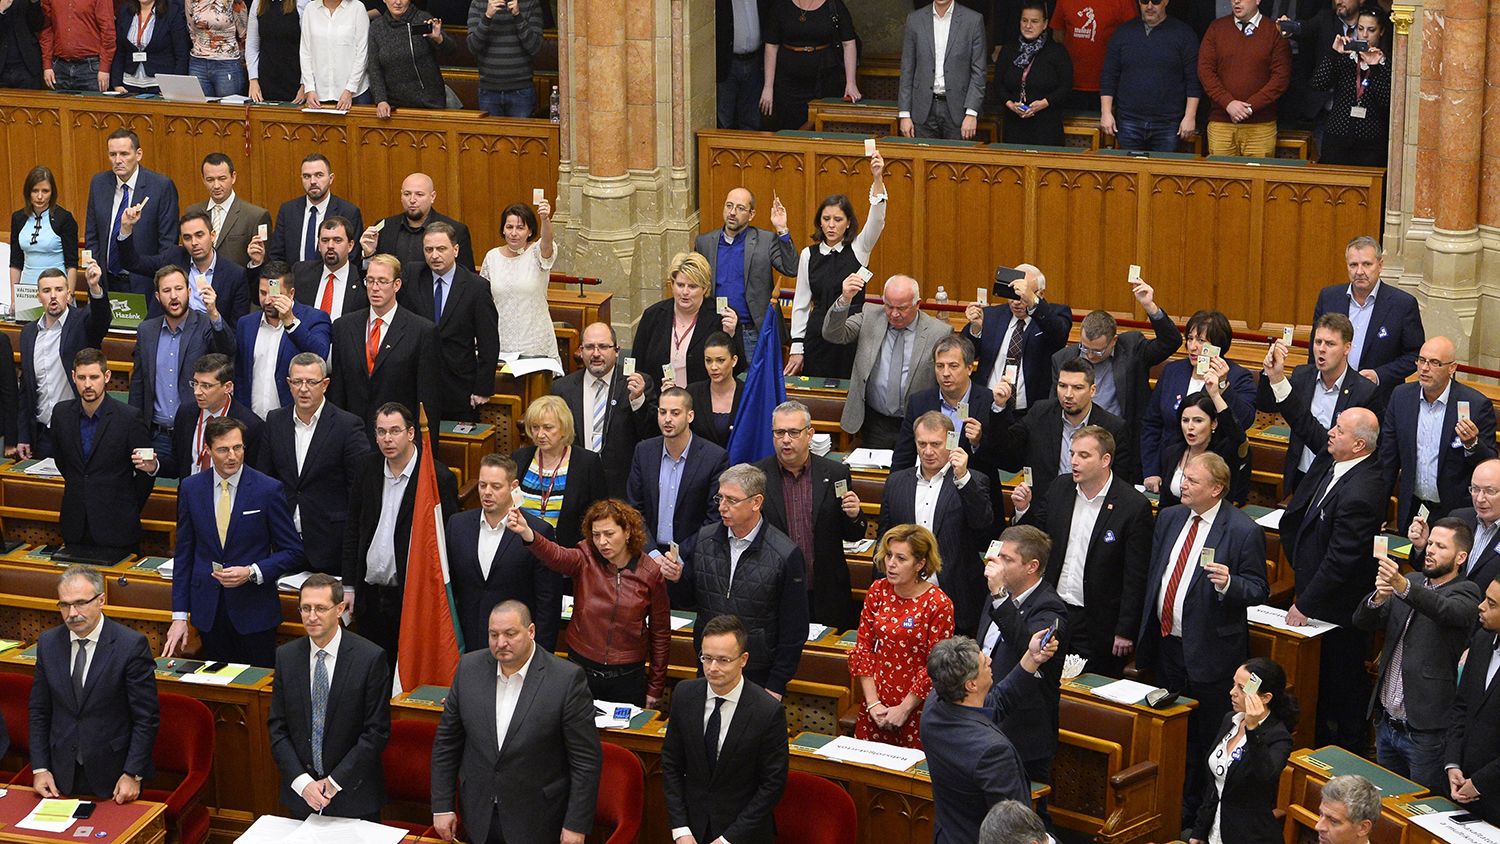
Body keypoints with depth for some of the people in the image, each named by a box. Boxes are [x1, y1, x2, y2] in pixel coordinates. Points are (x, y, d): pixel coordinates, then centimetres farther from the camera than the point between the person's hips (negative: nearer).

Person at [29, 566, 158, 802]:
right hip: (62, 777, 4)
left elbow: (147, 718, -11)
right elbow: (39, 711, 7)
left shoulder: (132, 645, -13)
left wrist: (133, 775, -14)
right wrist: (40, 768, 0)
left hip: (113, 775, -4)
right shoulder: (48, 642, 1)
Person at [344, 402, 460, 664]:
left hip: (413, 596, -5)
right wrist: (349, 586, 7)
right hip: (370, 592, 5)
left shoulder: (438, 478, -11)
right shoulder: (367, 468, 4)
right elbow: (352, 530, 10)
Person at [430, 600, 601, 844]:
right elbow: (446, 741, 6)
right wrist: (442, 806, 4)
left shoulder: (567, 678, -15)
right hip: (479, 814, 4)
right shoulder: (469, 668, -2)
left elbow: (586, 760, -12)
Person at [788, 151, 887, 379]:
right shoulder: (809, 255, 7)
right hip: (818, 337, 2)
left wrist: (878, 179, -32)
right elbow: (800, 304, 10)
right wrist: (797, 347, 5)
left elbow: (877, 220, -17)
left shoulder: (858, 249, 1)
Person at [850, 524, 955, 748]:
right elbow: (862, 647, 3)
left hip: (916, 710, -4)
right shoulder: (878, 591, 1)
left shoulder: (938, 604, -13)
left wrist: (904, 709, -11)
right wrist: (872, 703, -4)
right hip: (876, 706, 4)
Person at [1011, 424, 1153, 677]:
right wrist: (1024, 509, -8)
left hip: (1097, 623, -5)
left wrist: (1125, 632, -10)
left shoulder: (1134, 506, -13)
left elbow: (1135, 577, -10)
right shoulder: (1060, 487, 3)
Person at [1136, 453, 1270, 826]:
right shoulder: (1169, 518, 7)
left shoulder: (1244, 532, -13)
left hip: (1209, 653, -6)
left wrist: (1228, 583, -30)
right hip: (1165, 644, 6)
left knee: (1206, 738, 5)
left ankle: (1194, 812, 17)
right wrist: (1144, 635, 12)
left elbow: (1258, 590, -10)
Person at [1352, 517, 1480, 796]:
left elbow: (1447, 611, -31)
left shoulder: (1467, 592, -7)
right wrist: (1378, 597, -20)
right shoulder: (1411, 581, 12)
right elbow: (1362, 621, 4)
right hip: (1386, 722, 6)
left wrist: (1402, 586, -50)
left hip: (1426, 731, -6)